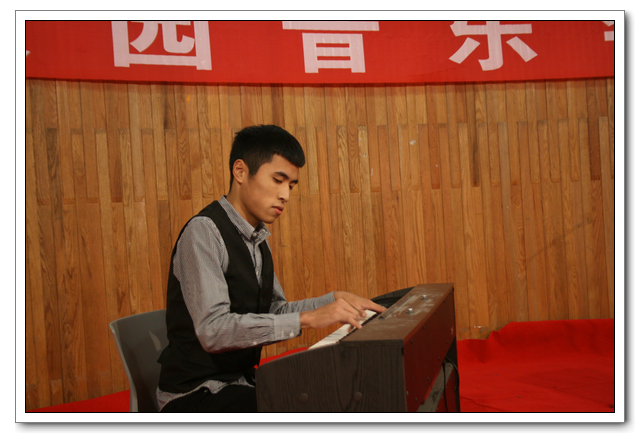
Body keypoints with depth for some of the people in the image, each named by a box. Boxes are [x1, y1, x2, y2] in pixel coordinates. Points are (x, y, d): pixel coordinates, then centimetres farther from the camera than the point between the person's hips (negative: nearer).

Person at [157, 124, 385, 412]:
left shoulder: (257, 239, 11)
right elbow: (213, 330, -29)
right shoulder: (203, 232, -17)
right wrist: (307, 318, -30)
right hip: (195, 395, -8)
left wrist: (335, 300, 7)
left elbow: (276, 312, 19)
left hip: (242, 382, 8)